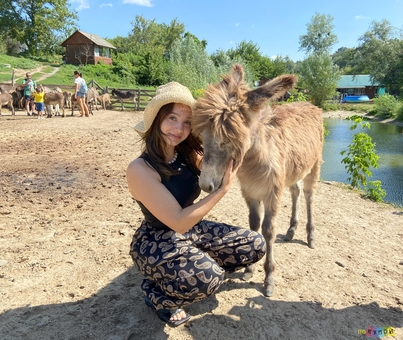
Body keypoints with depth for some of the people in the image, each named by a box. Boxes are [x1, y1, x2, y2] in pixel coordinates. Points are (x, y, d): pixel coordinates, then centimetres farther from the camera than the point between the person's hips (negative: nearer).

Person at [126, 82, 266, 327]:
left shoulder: (188, 154, -5)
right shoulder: (140, 169, -26)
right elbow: (179, 222, -27)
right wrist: (223, 189, -27)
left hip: (193, 229, 8)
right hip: (156, 242, -7)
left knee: (255, 245, 2)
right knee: (208, 277, -35)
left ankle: (191, 270, 17)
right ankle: (156, 292, -1)